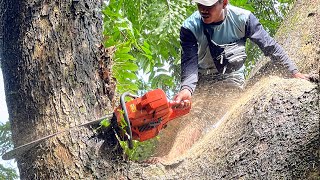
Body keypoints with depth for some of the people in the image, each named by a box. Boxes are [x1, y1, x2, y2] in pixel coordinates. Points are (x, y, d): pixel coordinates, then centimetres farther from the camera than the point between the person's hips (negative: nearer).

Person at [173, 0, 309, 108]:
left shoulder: (242, 18, -19)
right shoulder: (190, 27, -21)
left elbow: (269, 46, -10)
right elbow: (189, 62, -30)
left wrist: (294, 72, -8)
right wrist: (186, 89, -51)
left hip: (233, 77, 0)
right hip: (204, 79, 0)